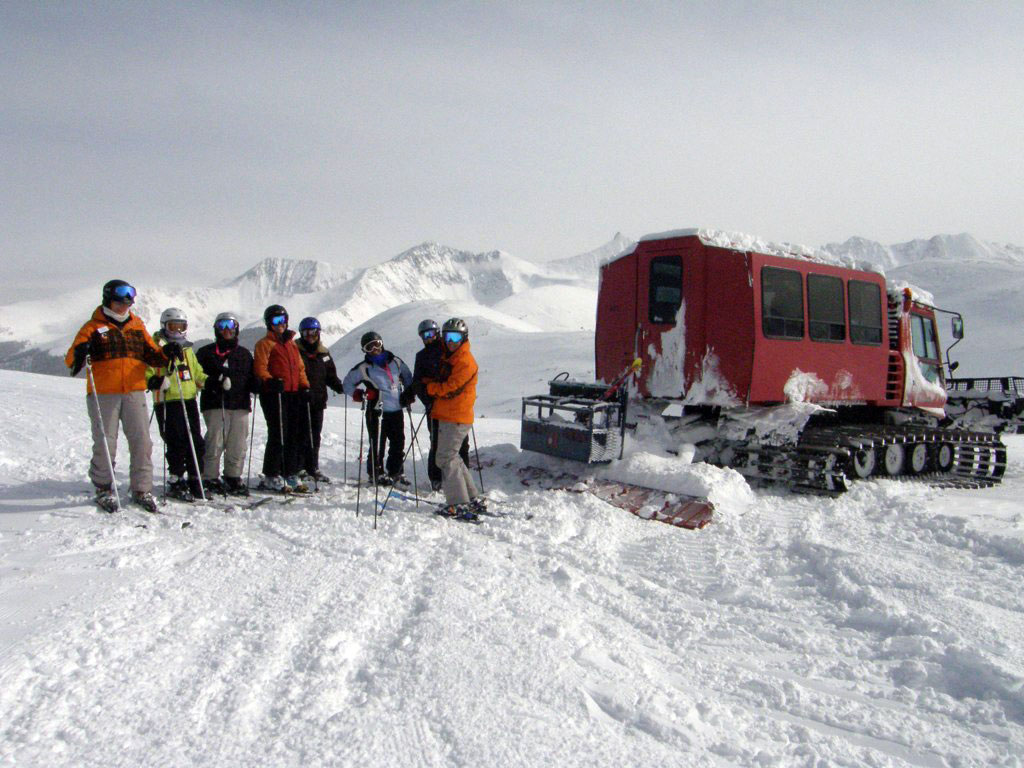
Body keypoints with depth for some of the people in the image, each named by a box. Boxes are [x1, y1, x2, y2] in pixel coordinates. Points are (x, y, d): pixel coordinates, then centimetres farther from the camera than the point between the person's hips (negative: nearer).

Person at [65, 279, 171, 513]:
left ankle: (142, 490, 7)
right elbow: (71, 359, -5)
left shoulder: (137, 325, 16)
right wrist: (80, 353, -28)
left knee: (142, 442, -1)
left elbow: (150, 354, 16)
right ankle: (104, 490, 15)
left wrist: (165, 354, -6)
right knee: (105, 444, -1)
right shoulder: (93, 327, 4)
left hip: (134, 393, 3)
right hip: (103, 395, -3)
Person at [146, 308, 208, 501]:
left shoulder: (187, 348, 21)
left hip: (189, 401, 7)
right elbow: (146, 371, -7)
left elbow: (197, 372, 27)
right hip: (167, 402, -6)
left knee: (196, 442, 7)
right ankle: (175, 482, 4)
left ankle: (195, 481, 16)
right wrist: (156, 381, -26)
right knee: (177, 444, -8)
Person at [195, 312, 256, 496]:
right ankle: (211, 478, 1)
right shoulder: (206, 352, 9)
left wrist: (254, 387, -1)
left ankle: (233, 477, 13)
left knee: (238, 444, 2)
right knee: (215, 442, -8)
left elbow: (252, 376, 21)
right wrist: (211, 383, -16)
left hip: (240, 405, 3)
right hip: (215, 404, -3)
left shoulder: (244, 353, 20)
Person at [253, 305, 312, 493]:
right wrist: (270, 380, -28)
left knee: (294, 436, 8)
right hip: (274, 394, -7)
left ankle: (290, 474, 17)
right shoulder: (264, 344, 0)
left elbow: (300, 368, 21)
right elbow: (260, 368, -10)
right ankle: (271, 477, 0)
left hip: (293, 394, 7)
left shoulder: (291, 344, 21)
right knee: (278, 436, -8)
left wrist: (304, 386, 7)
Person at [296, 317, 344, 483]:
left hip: (318, 401, 5)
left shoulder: (324, 353, 14)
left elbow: (330, 375, 16)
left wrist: (340, 386, -1)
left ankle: (313, 468, 20)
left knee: (315, 435, 11)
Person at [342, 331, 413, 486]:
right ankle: (376, 473, 13)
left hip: (397, 410, 4)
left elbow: (407, 377, 24)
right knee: (377, 444, -3)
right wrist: (359, 394, -10)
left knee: (398, 444, 11)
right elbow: (347, 384, 6)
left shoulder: (395, 361, 9)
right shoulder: (363, 368, -1)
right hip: (377, 411, -4)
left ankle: (395, 472, 26)